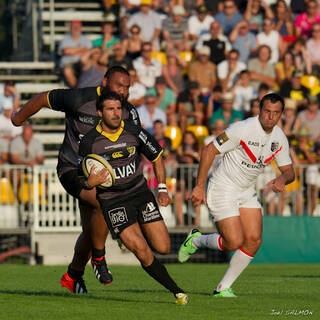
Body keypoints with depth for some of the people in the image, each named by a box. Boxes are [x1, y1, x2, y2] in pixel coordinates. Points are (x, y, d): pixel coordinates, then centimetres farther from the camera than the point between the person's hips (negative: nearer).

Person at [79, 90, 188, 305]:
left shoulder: (134, 132, -6)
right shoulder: (89, 142, -10)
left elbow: (157, 156, 10)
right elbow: (83, 181, 1)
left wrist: (162, 189, 4)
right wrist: (91, 182, -23)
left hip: (140, 192, 3)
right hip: (112, 201, -3)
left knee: (163, 248, -3)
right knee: (142, 252, -16)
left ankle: (135, 236, 30)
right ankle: (176, 291, -2)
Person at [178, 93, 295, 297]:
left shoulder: (279, 138, -1)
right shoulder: (243, 129, -23)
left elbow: (289, 170, 7)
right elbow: (209, 151, -17)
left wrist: (282, 179, -19)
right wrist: (200, 187, -17)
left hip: (247, 192, 7)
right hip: (223, 190, -7)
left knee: (254, 241, -5)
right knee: (234, 242, -14)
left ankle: (224, 287, 8)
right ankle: (196, 240, 16)